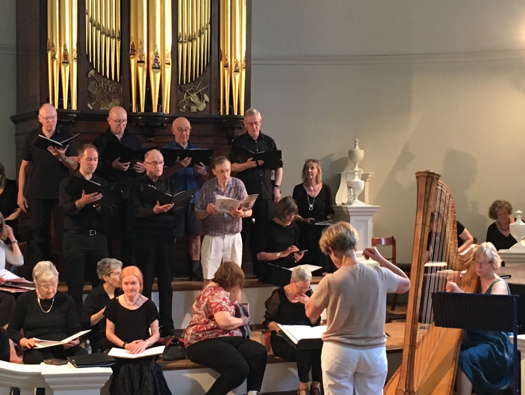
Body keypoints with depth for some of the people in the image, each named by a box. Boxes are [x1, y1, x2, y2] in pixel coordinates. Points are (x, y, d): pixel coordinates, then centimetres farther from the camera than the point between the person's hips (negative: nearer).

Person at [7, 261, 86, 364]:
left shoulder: (66, 300, 14)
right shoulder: (25, 300, 11)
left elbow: (75, 330, 13)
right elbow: (12, 329, 13)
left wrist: (74, 341, -10)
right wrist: (23, 341, -8)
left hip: (64, 347, 2)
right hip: (37, 349, -2)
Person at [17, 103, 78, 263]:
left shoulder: (65, 136, 4)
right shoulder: (32, 137, 7)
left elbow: (74, 165, 1)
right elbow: (24, 166, 9)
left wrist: (62, 157, -21)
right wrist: (20, 193, 5)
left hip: (61, 193, -1)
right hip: (37, 194, 1)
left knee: (64, 231, -3)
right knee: (39, 232, 4)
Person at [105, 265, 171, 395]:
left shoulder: (148, 305, 2)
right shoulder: (114, 304, 3)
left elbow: (156, 334, 6)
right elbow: (109, 333, 6)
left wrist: (145, 343, -15)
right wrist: (125, 345, -10)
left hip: (144, 354, 0)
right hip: (121, 354, 1)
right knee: (126, 371, -27)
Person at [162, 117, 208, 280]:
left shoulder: (196, 150, 15)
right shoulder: (166, 150, 3)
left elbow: (205, 178, 14)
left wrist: (203, 173, -9)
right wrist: (178, 166, -23)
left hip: (193, 198, 3)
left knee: (195, 234, 2)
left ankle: (195, 269, 8)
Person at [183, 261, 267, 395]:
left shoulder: (221, 290, 19)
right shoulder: (216, 293, -14)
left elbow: (233, 306, 36)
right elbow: (224, 321, -26)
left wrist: (236, 290, 21)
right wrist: (242, 321, -9)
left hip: (223, 338, 10)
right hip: (203, 342, -10)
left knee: (259, 352, -13)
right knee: (239, 368, -32)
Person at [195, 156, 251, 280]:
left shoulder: (238, 185, -2)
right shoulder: (207, 187, -2)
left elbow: (249, 211, -1)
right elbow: (198, 215, 2)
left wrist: (242, 214, -23)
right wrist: (207, 212, -20)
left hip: (234, 237, 0)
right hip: (212, 238, 0)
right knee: (209, 280, -2)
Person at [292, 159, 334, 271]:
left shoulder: (325, 189, 11)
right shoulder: (298, 189, 8)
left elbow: (330, 212, 16)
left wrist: (329, 219, -4)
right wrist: (304, 220, -12)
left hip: (321, 228, 0)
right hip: (304, 228, 0)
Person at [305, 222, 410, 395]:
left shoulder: (330, 281, -14)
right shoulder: (379, 274, -6)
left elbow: (311, 315, 0)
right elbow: (406, 284, 16)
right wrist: (380, 259, 14)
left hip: (339, 351, -2)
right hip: (374, 352, 2)